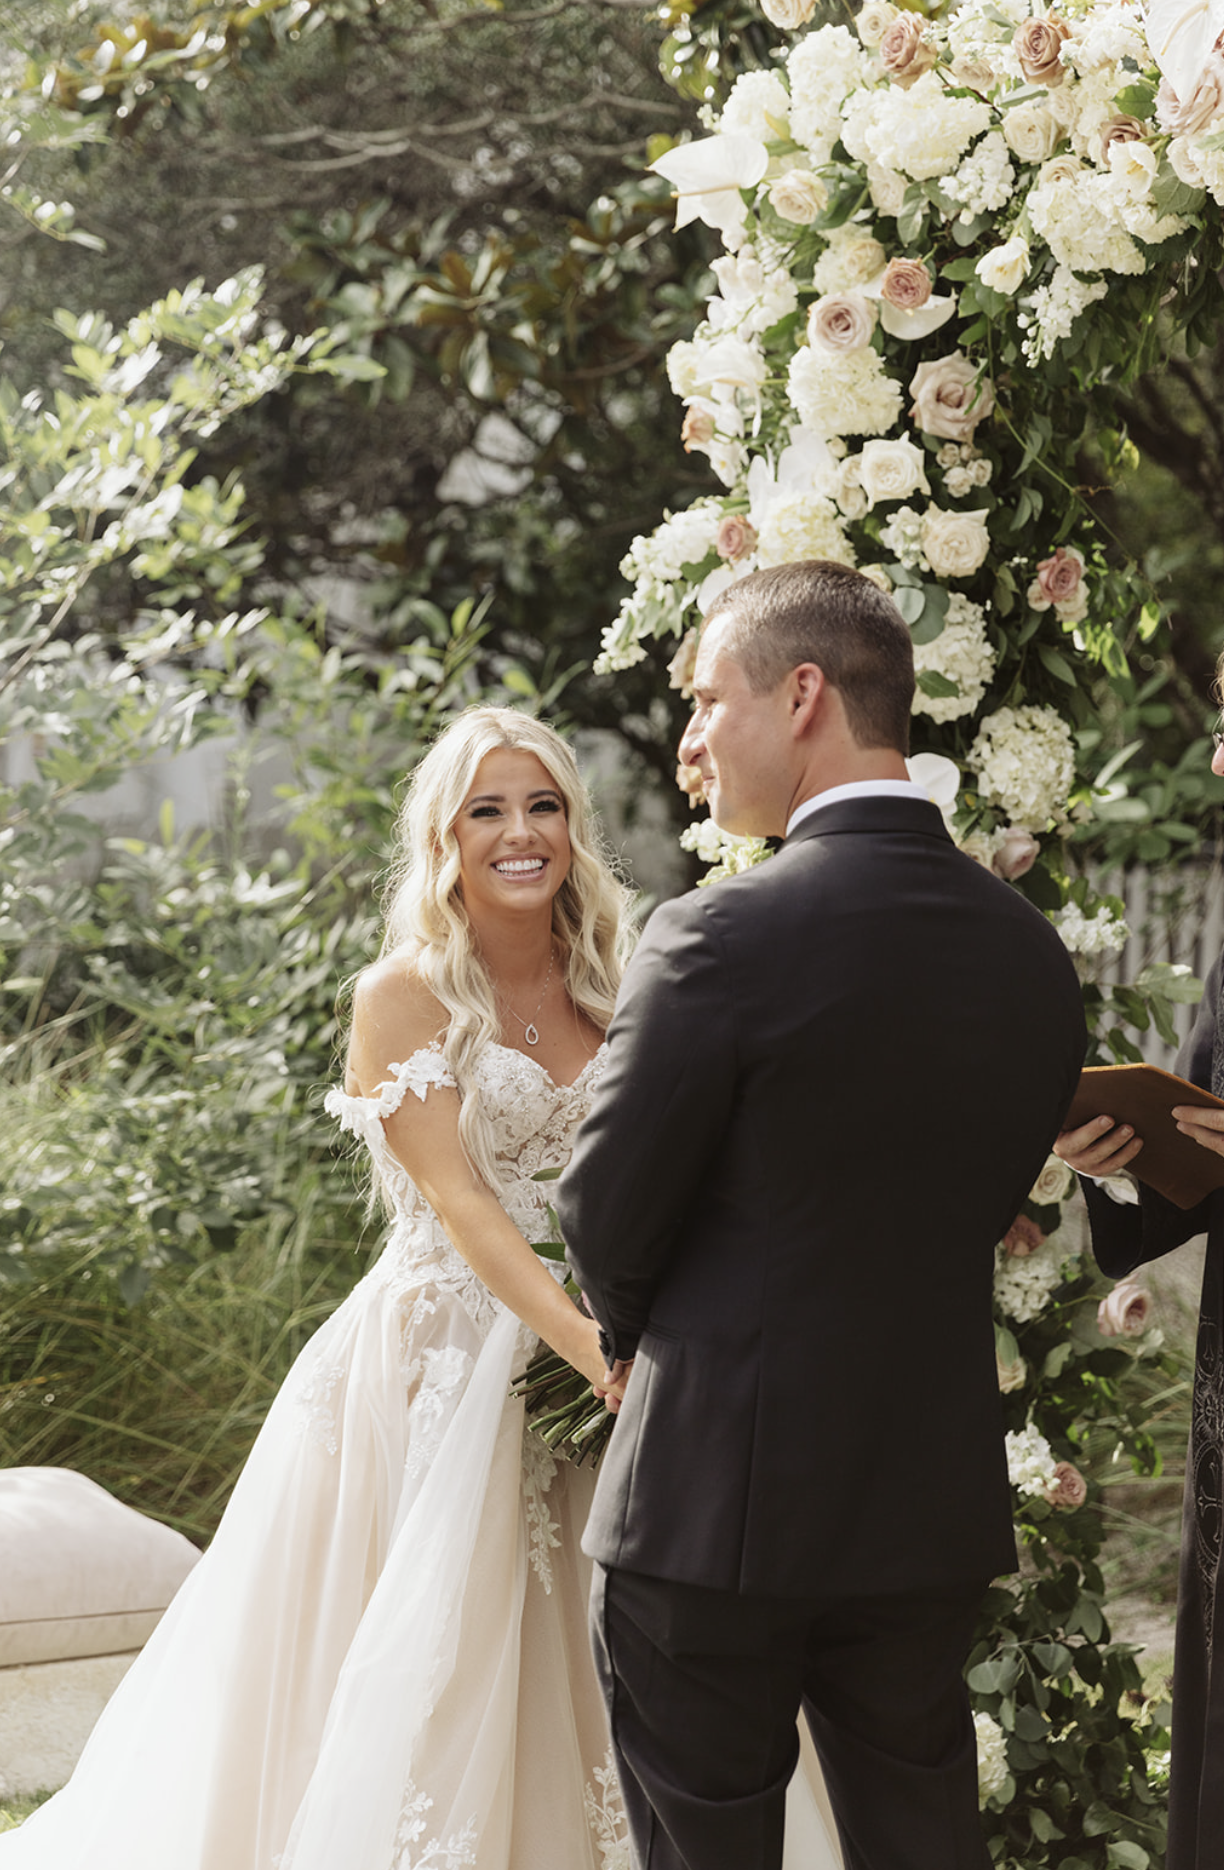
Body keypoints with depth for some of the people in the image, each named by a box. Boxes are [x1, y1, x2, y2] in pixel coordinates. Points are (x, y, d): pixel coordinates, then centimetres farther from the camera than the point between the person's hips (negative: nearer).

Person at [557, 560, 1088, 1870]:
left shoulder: (720, 936, -17)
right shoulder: (1030, 950, 1)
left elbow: (607, 1217, -9)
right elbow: (986, 1213, 8)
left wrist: (632, 1335, 12)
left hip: (713, 1504, -5)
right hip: (933, 1505, 5)